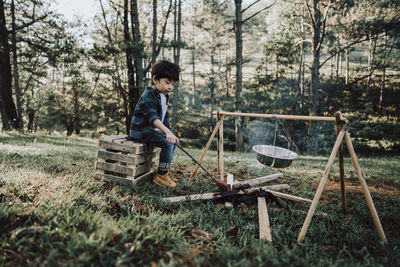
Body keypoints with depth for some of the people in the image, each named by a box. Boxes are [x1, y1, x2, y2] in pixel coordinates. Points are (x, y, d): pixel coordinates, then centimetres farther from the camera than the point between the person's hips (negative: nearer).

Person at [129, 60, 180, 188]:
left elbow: (165, 118, 18)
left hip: (153, 130, 10)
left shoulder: (164, 97, 13)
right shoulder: (148, 96, -19)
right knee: (168, 143, -23)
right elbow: (153, 117, -34)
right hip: (140, 132, -10)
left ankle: (165, 172, 10)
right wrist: (167, 132, -46)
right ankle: (161, 176, -14)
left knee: (174, 141, 7)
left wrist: (170, 133, 6)